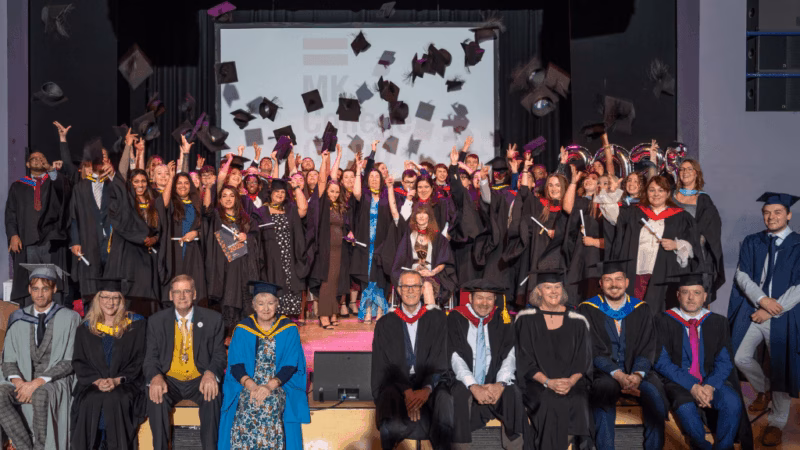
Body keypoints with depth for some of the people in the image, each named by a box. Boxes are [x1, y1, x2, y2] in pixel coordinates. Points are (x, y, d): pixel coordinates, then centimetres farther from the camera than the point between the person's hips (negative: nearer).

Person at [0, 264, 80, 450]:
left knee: (41, 395, -37)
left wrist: (38, 382, -18)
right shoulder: (18, 319, 10)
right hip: (25, 381, 4)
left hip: (57, 381, -3)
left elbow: (70, 362, -7)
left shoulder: (69, 319, -2)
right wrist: (18, 381, -13)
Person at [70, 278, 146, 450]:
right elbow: (79, 363, 10)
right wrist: (97, 381, -9)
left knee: (114, 399, -33)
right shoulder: (85, 329, 13)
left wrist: (117, 380, -12)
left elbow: (139, 360, 3)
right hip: (92, 383, 2)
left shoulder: (136, 325, 6)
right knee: (91, 401, -31)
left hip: (125, 383, -2)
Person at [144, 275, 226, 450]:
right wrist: (156, 376, -21)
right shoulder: (156, 321, 5)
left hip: (200, 380, -1)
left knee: (212, 396, -32)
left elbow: (219, 354, 2)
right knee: (156, 397, -31)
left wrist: (211, 373, -21)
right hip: (169, 380, 1)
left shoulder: (213, 319, 2)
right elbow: (151, 357, 2)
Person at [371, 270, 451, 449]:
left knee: (443, 401, -36)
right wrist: (407, 391, -17)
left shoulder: (437, 318, 10)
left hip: (429, 385, 1)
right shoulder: (385, 324, 10)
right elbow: (386, 366, 1)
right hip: (395, 385, -1)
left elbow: (439, 360, 2)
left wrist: (426, 389, -18)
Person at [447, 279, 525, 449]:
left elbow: (509, 355, -1)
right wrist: (473, 386, -24)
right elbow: (455, 357, -10)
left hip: (494, 384, 2)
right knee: (460, 395, -33)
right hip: (465, 384, -2)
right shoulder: (456, 318, -2)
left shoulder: (502, 319, 5)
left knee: (513, 394, -27)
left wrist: (500, 383, -20)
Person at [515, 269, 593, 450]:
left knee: (578, 404, -28)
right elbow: (525, 360, -1)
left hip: (572, 383, 2)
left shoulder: (577, 322, 9)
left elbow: (583, 360, 7)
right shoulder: (526, 320, 4)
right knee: (549, 405, -30)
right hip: (537, 383, -1)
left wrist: (571, 381, -13)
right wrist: (547, 382, -15)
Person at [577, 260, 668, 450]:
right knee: (605, 388, -35)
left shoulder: (641, 309, 9)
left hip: (636, 372, 2)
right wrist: (618, 375, -20)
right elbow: (593, 351, -6)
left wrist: (637, 374, -17)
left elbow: (647, 349, 3)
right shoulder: (588, 310, 1)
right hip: (603, 373, -2)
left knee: (654, 391, -28)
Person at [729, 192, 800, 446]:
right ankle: (763, 390, 29)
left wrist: (771, 310, -14)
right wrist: (762, 299, -17)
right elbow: (742, 275, -1)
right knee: (740, 358, -3)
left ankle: (777, 423, 17)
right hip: (752, 310, 3)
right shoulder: (752, 243, 8)